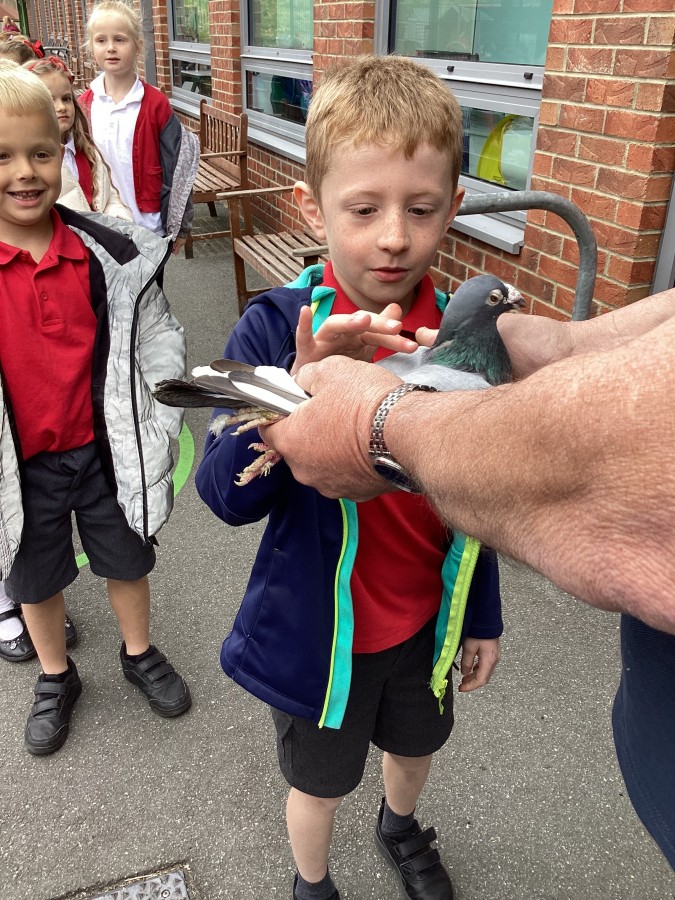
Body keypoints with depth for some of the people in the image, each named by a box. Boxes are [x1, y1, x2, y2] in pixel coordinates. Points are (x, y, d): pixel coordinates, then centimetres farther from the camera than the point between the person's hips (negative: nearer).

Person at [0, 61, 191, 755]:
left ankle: (139, 653, 47)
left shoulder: (110, 252, -10)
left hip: (107, 447, 1)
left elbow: (158, 339, -1)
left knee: (126, 560, 19)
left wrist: (158, 431, -4)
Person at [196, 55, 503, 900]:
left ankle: (400, 828, 66)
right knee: (320, 782, 22)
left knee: (414, 742, 31)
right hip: (318, 630, -3)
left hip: (426, 618, 4)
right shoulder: (275, 329, -22)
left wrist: (483, 616, 8)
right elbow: (227, 495, -26)